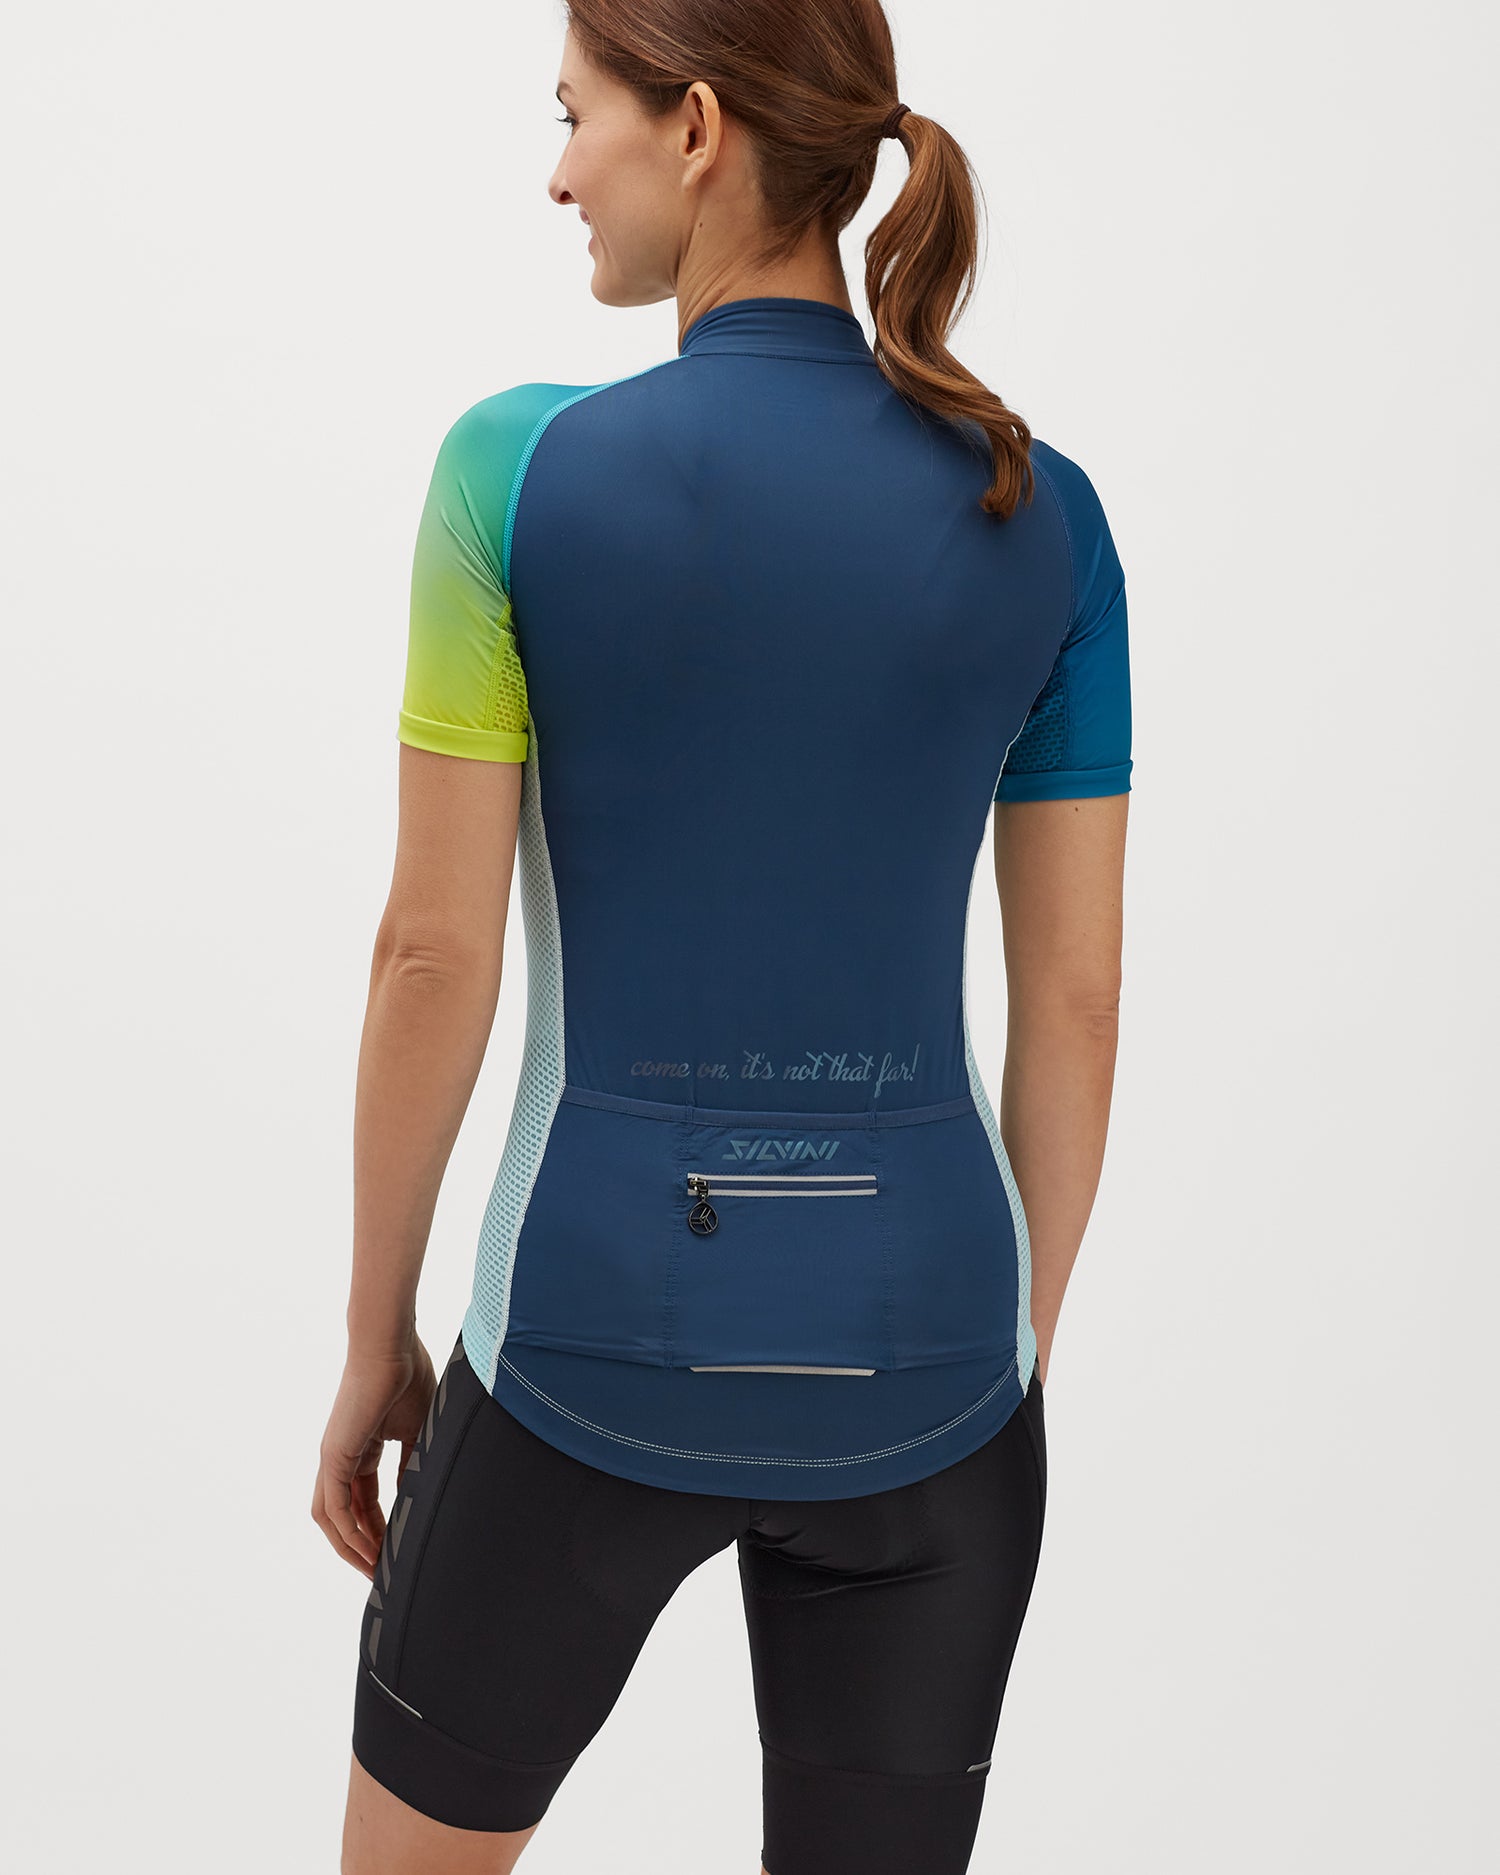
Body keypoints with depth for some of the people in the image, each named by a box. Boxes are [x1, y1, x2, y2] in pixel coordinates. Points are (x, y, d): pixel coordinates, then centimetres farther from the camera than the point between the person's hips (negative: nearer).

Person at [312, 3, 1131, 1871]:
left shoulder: (520, 467, -11)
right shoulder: (1042, 513, -1)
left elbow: (433, 954, -9)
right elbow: (1075, 994, 1)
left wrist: (375, 1341, 5)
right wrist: (1011, 1367, 13)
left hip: (604, 1324, -2)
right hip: (916, 1339, 3)